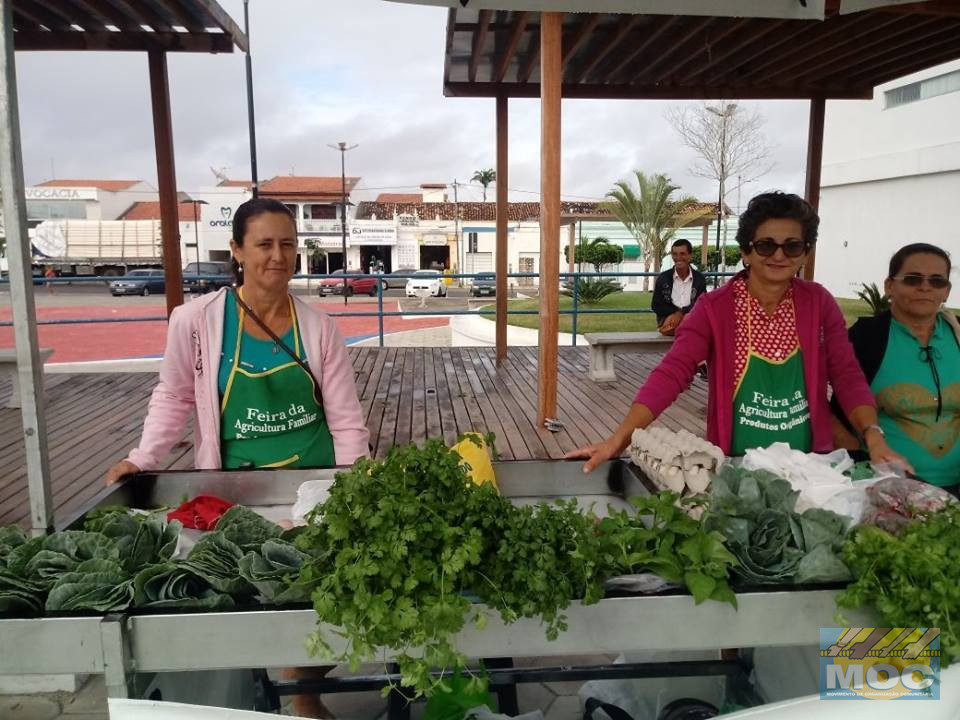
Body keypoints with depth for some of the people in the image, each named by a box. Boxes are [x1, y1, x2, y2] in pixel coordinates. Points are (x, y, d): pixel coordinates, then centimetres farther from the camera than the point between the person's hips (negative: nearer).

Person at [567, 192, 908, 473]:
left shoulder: (819, 303, -1)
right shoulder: (714, 308, -10)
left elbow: (847, 375, -2)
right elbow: (672, 373, -19)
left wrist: (873, 435, -19)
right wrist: (618, 440, -30)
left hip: (809, 465, 2)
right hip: (735, 467, -2)